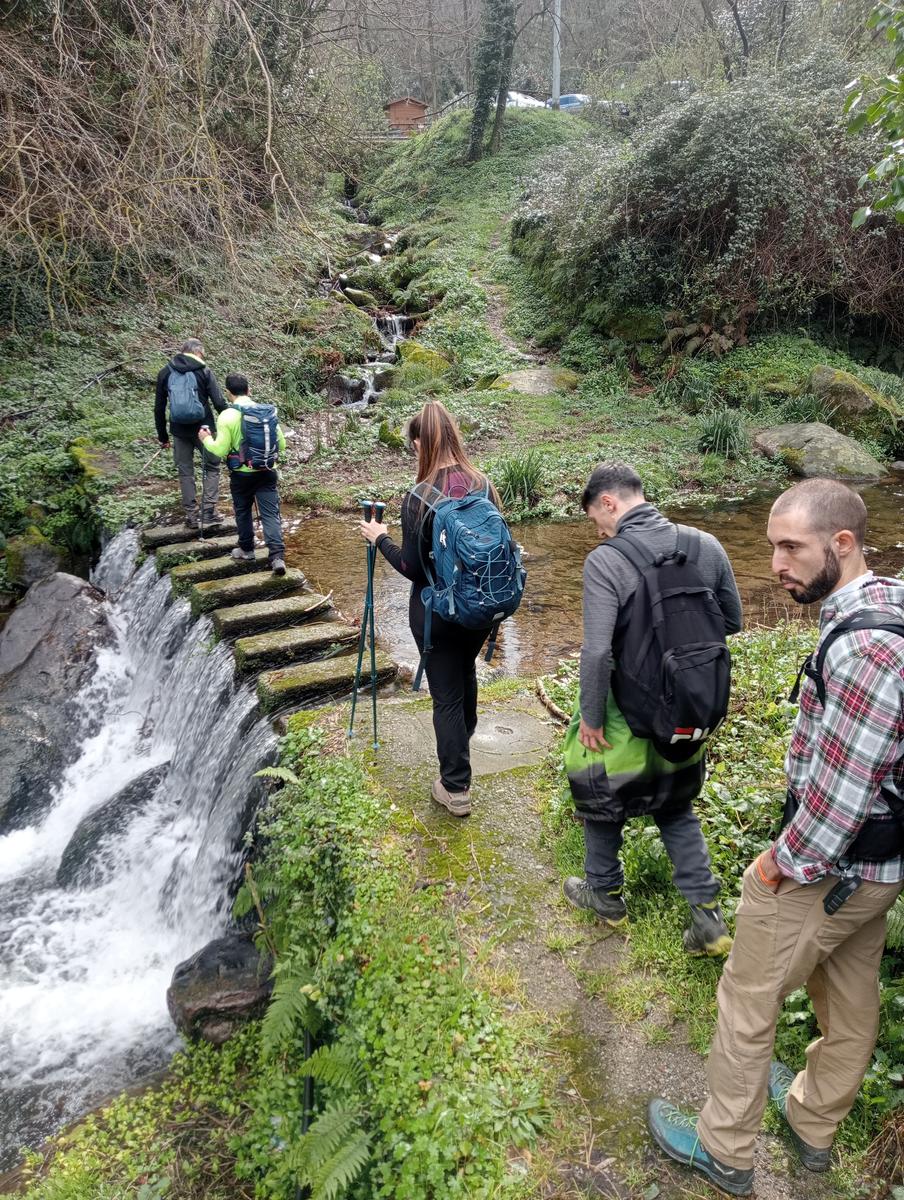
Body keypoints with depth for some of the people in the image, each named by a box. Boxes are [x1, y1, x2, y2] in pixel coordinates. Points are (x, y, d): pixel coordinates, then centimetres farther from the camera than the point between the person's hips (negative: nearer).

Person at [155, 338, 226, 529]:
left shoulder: (165, 373, 6)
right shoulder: (204, 371, -3)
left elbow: (159, 408, 9)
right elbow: (219, 403, -9)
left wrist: (162, 436, 16)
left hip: (179, 431, 2)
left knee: (185, 472, 12)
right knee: (211, 468, 12)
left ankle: (191, 516, 12)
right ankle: (208, 512, 3)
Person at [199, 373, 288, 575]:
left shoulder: (227, 416, -11)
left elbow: (221, 450, -12)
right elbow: (281, 445, 4)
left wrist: (206, 439, 7)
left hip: (241, 474, -2)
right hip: (267, 472, 2)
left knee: (243, 512, 19)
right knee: (270, 514, 0)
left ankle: (246, 550, 34)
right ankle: (277, 556, -13)